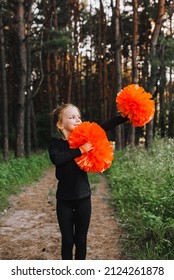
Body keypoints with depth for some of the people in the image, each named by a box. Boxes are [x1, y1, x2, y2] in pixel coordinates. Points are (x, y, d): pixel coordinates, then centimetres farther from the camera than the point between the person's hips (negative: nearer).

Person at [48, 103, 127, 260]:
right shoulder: (55, 143, -6)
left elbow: (105, 127, -13)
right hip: (64, 200, -2)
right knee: (67, 240, 10)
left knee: (81, 239, 14)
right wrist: (80, 151, -27)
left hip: (83, 198, 2)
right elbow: (56, 159, -27)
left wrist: (126, 116, -24)